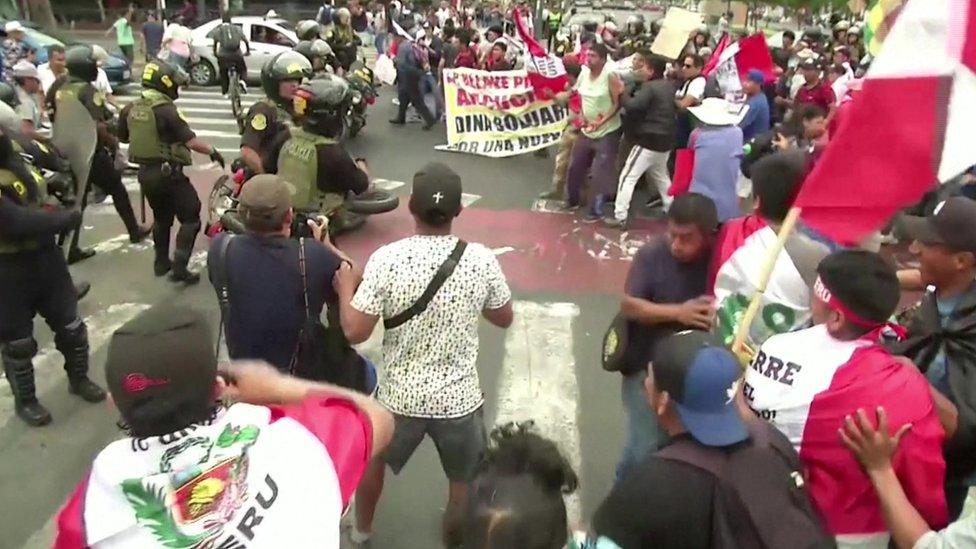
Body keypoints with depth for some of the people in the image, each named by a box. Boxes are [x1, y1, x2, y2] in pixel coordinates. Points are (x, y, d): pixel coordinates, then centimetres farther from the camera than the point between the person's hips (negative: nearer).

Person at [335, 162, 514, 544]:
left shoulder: (386, 260, -19)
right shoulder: (481, 260, -14)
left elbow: (354, 332, -15)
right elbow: (504, 319, 1)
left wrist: (346, 286, 2)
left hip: (399, 395, 1)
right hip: (459, 397, -1)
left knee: (372, 459, 31)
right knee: (465, 480, 25)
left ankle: (361, 531, 54)